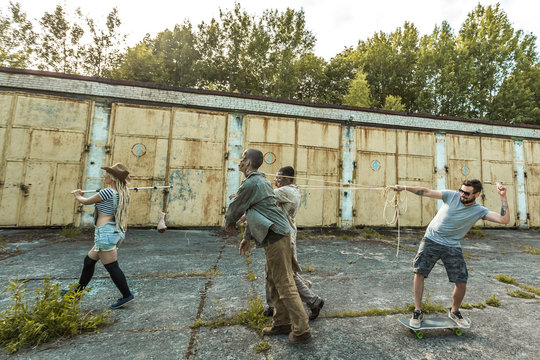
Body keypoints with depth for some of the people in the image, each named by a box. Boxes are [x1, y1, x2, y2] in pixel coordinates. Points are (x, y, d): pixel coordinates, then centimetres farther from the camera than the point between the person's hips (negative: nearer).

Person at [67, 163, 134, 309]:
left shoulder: (108, 192, -17)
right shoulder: (122, 193, 8)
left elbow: (86, 202, -1)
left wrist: (77, 196, 20)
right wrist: (82, 195, 27)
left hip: (105, 231, -10)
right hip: (115, 231, 10)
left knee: (111, 266, -2)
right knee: (89, 260, 24)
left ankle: (127, 295, 4)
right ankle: (77, 291, 40)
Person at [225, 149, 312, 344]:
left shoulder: (250, 183, -13)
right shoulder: (262, 181, 19)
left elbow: (236, 208, -2)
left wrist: (229, 223, 19)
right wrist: (247, 237, 25)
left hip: (275, 235, -10)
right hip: (277, 233, 10)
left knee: (284, 283, -1)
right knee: (273, 279, 18)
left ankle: (301, 330, 12)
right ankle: (282, 322, 30)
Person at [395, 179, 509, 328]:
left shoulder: (479, 211, -2)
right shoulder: (451, 195, -4)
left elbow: (504, 219, -12)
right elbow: (426, 192, -9)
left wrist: (503, 197, -15)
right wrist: (405, 188, -18)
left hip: (453, 247, 1)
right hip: (431, 240, -1)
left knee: (462, 283, 0)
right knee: (419, 273, -6)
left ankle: (454, 312, 32)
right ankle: (418, 312, 11)